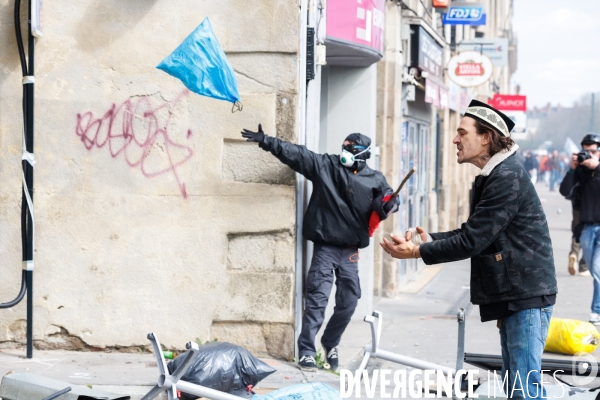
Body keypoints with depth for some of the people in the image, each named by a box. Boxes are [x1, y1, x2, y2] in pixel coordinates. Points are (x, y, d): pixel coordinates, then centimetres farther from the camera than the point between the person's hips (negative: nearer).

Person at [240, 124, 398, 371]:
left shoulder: (375, 180, 5)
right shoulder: (324, 165, -1)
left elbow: (389, 200, 13)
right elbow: (295, 154, -7)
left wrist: (388, 205, -13)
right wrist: (267, 141, -18)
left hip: (350, 250, 3)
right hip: (325, 246, -3)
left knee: (349, 301, 6)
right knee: (317, 297, -10)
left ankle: (330, 343, 29)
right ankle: (307, 351, -5)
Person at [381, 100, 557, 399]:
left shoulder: (508, 178, -18)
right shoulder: (489, 179, 15)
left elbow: (472, 240, -21)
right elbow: (473, 233, 16)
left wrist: (418, 252, -14)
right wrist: (430, 239, 2)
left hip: (527, 295, -10)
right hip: (511, 295, 10)